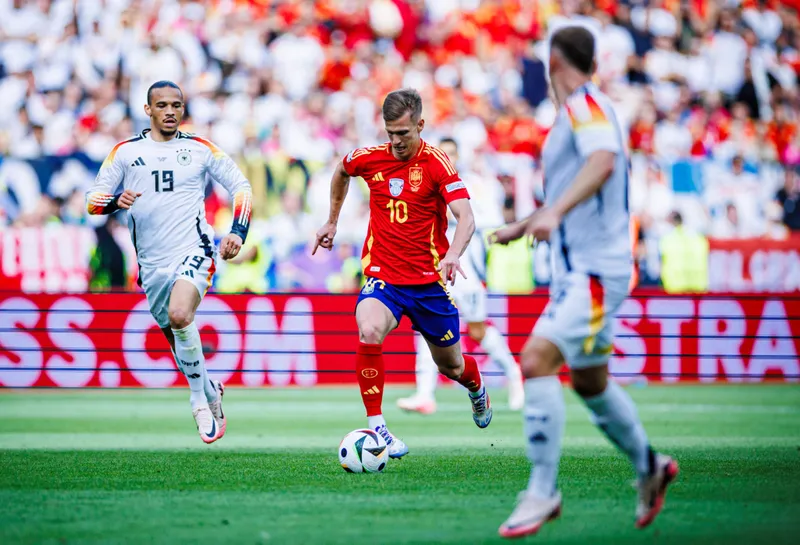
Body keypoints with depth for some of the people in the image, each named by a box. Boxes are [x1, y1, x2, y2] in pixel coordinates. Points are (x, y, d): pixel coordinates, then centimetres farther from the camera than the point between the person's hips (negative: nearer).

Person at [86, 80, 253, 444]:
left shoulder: (199, 149, 5)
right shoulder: (126, 151, 7)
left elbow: (241, 186, 10)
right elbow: (93, 200, 5)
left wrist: (238, 233, -4)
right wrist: (116, 201, -18)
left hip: (194, 251, -4)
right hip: (152, 262, 4)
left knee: (180, 316, -30)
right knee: (177, 339, 11)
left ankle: (200, 401, -15)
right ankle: (211, 391, 40)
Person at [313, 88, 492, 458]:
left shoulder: (436, 164, -13)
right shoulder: (369, 159, -2)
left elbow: (466, 218, -24)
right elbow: (341, 172, 23)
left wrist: (453, 254, -43)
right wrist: (332, 222, 27)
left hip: (429, 280, -1)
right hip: (382, 277, 1)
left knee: (450, 365, 13)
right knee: (368, 333, -31)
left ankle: (477, 389, 51)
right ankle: (376, 427, -25)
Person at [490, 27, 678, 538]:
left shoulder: (586, 105, -13)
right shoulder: (575, 112, 17)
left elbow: (603, 162, -34)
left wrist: (553, 213, -46)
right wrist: (520, 227, 42)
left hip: (596, 271, -10)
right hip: (577, 270, 10)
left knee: (537, 361, -21)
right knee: (590, 382, 19)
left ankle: (542, 493, -18)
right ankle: (650, 467, 38)